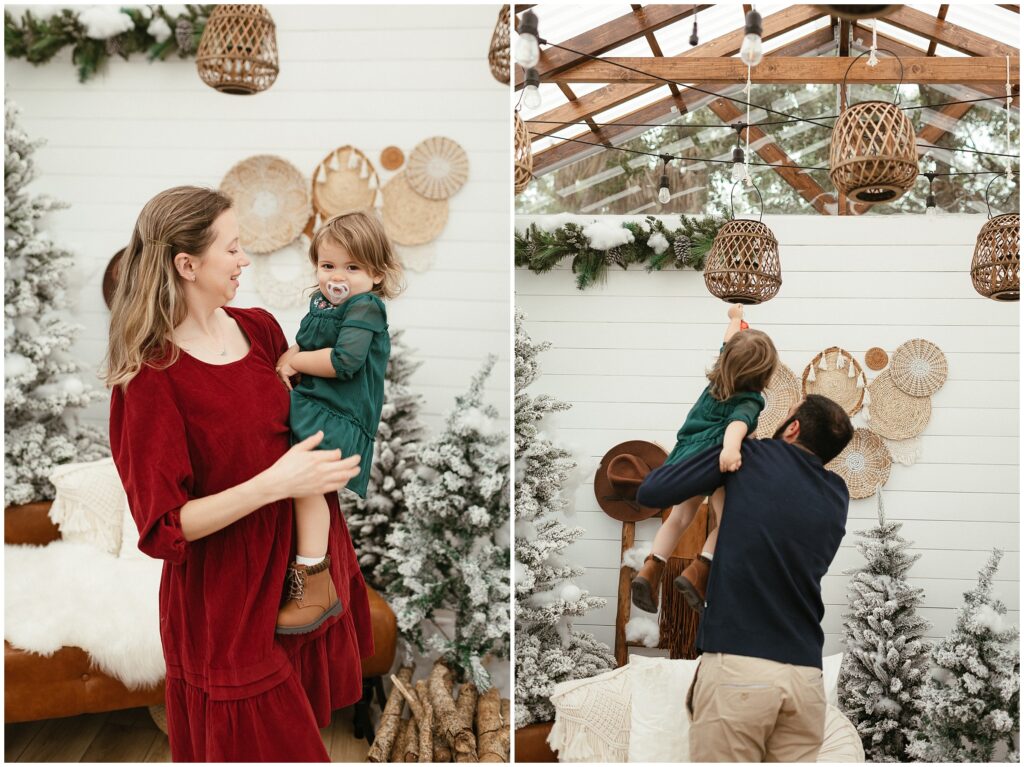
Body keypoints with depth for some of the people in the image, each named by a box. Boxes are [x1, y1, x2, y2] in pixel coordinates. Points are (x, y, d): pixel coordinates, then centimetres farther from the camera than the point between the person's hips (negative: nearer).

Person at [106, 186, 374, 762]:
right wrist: (274, 483, -30)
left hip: (300, 568, 6)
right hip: (227, 601, -6)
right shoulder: (151, 378, -19)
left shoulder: (261, 328, 0)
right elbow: (162, 530, -21)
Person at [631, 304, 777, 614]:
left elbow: (728, 345, 30)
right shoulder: (749, 401, -10)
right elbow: (738, 423, -33)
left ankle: (651, 569, 6)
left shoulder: (719, 377, 10)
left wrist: (736, 318, 47)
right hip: (713, 458, -7)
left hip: (685, 456, 8)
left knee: (679, 518, 18)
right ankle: (698, 571, -16)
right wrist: (730, 447, -52)